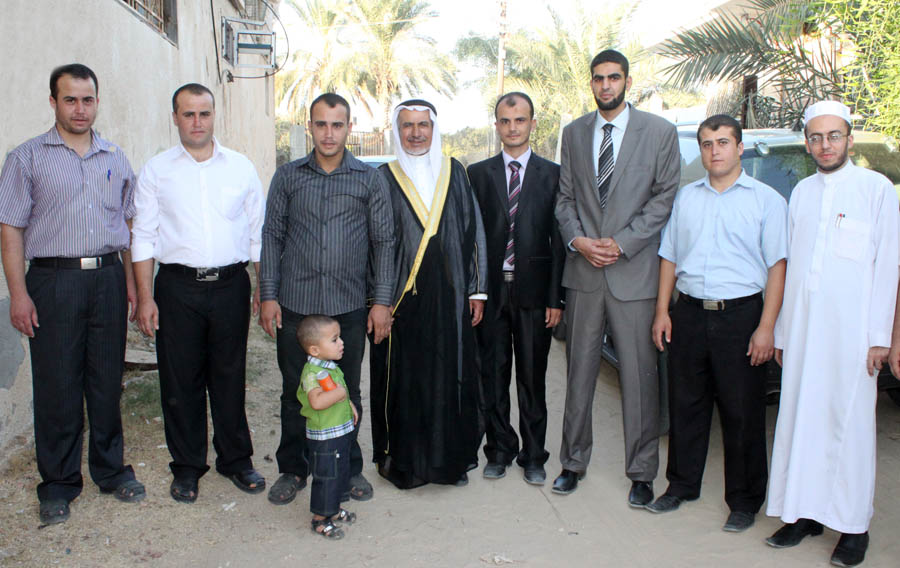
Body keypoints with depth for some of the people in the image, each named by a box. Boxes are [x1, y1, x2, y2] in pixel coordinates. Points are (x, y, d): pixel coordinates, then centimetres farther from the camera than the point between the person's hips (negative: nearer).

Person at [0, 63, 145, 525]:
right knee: (57, 386, 2)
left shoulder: (115, 159, 13)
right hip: (53, 280, -3)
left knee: (107, 380, 9)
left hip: (108, 279, 3)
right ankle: (58, 483, 16)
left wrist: (130, 281, 10)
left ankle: (111, 469, 23)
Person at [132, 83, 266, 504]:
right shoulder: (157, 170, 5)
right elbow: (144, 237, 4)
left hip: (231, 283, 1)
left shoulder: (241, 167, 8)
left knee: (230, 376, 8)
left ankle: (236, 459, 24)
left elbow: (258, 232, 9)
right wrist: (145, 296, -3)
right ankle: (187, 467, 21)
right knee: (181, 380, 5)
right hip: (178, 285, 0)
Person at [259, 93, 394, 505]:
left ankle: (348, 468, 25)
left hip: (348, 306, -1)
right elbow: (272, 236, 7)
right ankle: (293, 469, 24)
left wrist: (382, 301, -1)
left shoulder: (370, 179, 4)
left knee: (346, 392, 9)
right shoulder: (288, 176, 7)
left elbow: (383, 241, 4)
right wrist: (268, 294, 0)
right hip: (295, 305, 1)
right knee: (295, 392, 9)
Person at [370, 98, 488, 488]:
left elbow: (473, 231, 8)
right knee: (403, 378, 3)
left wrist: (476, 289, 3)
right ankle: (402, 460, 18)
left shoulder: (455, 173, 9)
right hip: (401, 295, -1)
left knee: (450, 375, 5)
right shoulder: (385, 177, 5)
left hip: (449, 295, 1)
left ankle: (452, 459, 20)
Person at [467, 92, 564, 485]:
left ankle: (533, 456, 20)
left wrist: (556, 297, -5)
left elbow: (559, 239, 1)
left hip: (532, 292, -1)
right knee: (493, 376, 9)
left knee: (532, 379, 7)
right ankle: (499, 450, 24)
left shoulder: (552, 174, 3)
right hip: (490, 291, 1)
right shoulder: (478, 173, 7)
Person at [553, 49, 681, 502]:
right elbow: (565, 197, 12)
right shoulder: (574, 133, 12)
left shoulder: (659, 132, 1)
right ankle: (573, 461, 24)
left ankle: (641, 472, 17)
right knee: (579, 371, 10)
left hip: (635, 270, -3)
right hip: (583, 271, 3)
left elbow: (665, 197, -2)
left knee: (639, 375, 2)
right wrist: (577, 240, -5)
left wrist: (621, 243, -11)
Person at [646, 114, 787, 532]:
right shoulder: (686, 197, 13)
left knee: (742, 412, 3)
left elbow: (777, 266, -4)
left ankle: (744, 501, 17)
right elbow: (669, 256, 15)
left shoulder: (766, 199, 0)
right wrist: (662, 311, 8)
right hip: (690, 313, 4)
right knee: (686, 404, 11)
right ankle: (682, 486, 27)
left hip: (741, 314, -4)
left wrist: (766, 327, -12)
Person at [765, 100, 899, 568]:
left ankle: (853, 526, 9)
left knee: (850, 423, -1)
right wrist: (781, 331, 13)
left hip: (851, 327, -4)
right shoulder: (801, 192, 15)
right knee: (800, 419, 6)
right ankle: (806, 512, 18)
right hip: (802, 326, 4)